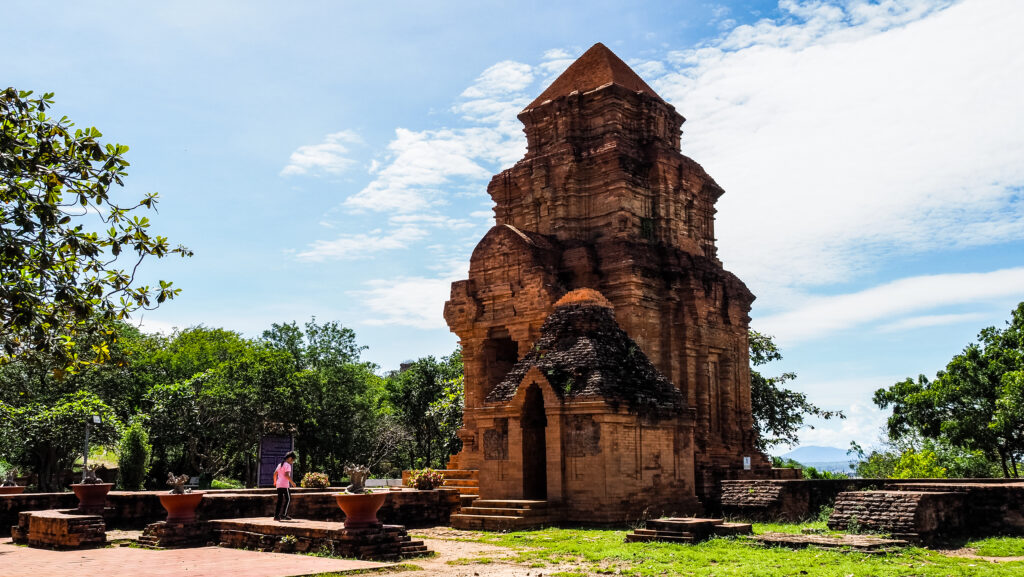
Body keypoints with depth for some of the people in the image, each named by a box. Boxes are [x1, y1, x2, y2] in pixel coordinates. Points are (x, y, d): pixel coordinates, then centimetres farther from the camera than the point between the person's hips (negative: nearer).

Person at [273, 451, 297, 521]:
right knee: (288, 499, -1)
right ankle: (283, 514, -9)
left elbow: (275, 474, 18)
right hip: (285, 485, -8)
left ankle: (276, 516, 6)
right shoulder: (288, 465, -8)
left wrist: (275, 482, 31)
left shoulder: (280, 464, 17)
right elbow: (286, 475, -21)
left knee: (279, 500, 10)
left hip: (279, 485, 8)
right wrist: (292, 482, -14)